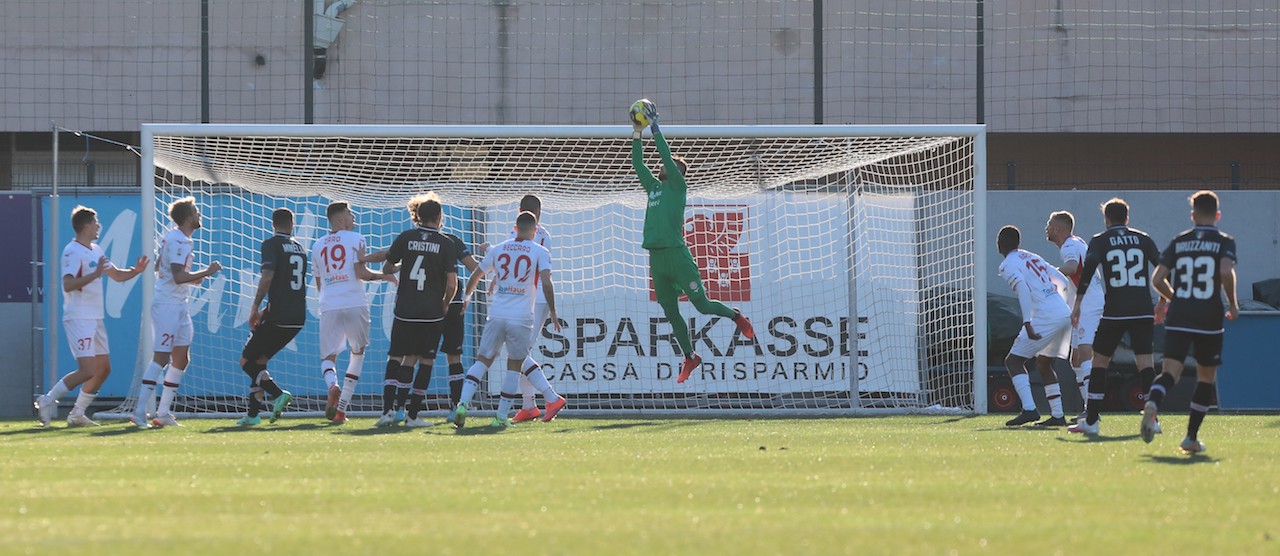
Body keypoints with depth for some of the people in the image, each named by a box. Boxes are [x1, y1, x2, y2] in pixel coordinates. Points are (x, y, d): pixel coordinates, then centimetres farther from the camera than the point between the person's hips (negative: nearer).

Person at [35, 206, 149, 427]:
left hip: (95, 318, 10)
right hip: (78, 318, -10)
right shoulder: (72, 252, -12)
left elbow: (116, 275, 25)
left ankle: (77, 414, 15)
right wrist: (95, 274, -30)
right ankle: (47, 401, -6)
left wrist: (135, 271, 6)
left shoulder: (96, 251, 16)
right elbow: (68, 284, -24)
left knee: (103, 369, 9)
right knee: (87, 371, -17)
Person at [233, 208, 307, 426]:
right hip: (298, 318, 7)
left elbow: (267, 277, -19)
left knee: (247, 361, 2)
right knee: (259, 360, 17)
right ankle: (253, 413, 11)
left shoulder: (272, 244, -4)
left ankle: (278, 393, -18)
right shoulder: (300, 248, 19)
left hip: (278, 317, -7)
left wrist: (255, 307, -13)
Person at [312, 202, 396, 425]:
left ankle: (333, 385, -28)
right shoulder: (355, 239, 0)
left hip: (329, 306, 3)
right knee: (357, 353, 13)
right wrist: (384, 276, 4)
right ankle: (341, 408, 6)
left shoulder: (317, 246, 15)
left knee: (328, 357, 8)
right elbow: (360, 272, -10)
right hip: (355, 304, -3)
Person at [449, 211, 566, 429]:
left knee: (482, 361, 7)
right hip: (521, 318, -2)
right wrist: (552, 312, -3)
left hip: (496, 315, 2)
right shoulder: (540, 253, 1)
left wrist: (467, 296, 38)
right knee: (515, 366, 9)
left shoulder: (497, 250, 11)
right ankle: (501, 417, 8)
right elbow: (546, 283, -11)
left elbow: (475, 276, 20)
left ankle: (463, 405, -10)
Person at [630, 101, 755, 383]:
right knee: (671, 313, 9)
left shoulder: (678, 187, -1)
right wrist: (637, 135, 10)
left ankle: (736, 316, 24)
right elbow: (637, 163, 17)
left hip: (676, 253, -7)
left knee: (701, 304, -3)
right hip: (656, 258, 7)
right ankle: (689, 357, 20)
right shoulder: (654, 187, 17)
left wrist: (655, 128, -8)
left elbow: (667, 156, -10)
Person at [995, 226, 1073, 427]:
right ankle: (1057, 415, 16)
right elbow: (1062, 281, 24)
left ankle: (1029, 409, -18)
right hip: (1065, 313, 8)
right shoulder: (1033, 258, 22)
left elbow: (1023, 291, -18)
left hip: (1045, 317, -8)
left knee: (1013, 361, -2)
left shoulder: (1008, 265, -2)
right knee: (1043, 364, 22)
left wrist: (1027, 324, -24)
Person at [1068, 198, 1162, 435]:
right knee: (1144, 361, 1)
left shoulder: (1100, 241, 6)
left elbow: (1087, 270, -8)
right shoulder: (1143, 239, 12)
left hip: (1114, 311, -2)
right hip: (1143, 311, 2)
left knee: (1099, 361, 8)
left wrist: (1078, 303, -7)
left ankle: (1091, 421, 7)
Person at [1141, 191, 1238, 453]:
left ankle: (1152, 403, -40)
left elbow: (1157, 278, 5)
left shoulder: (1179, 242, 9)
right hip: (1210, 319, -2)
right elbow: (1226, 271, -18)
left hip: (1178, 318, 2)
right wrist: (1233, 303, -3)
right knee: (1206, 376, 13)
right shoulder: (1224, 242, 1)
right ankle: (1191, 437, 12)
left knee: (1171, 371, -6)